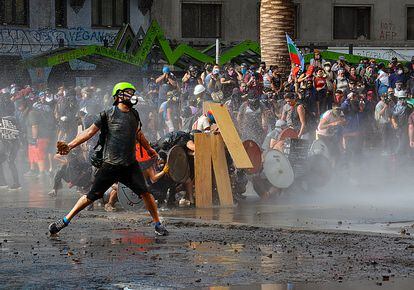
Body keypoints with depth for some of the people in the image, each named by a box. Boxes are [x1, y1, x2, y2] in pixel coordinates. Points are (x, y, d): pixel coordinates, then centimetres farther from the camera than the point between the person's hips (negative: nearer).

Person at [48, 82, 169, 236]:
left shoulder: (134, 114, 13)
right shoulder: (108, 113, -3)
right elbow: (90, 131, -4)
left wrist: (148, 149, 46)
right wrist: (70, 145, -12)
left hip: (130, 165, 4)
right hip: (110, 165, -4)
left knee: (145, 193, -10)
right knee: (92, 196, -2)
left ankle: (158, 224, 6)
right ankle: (65, 220, 10)